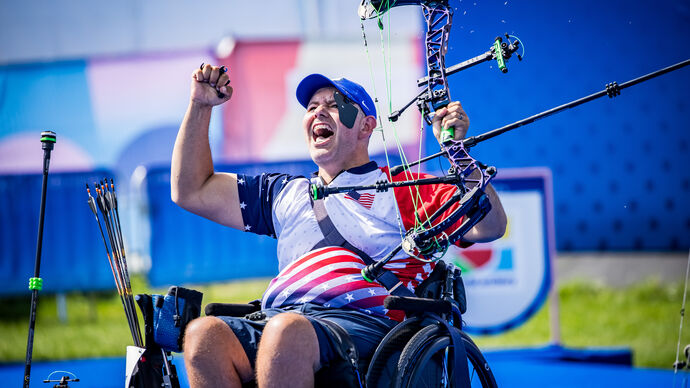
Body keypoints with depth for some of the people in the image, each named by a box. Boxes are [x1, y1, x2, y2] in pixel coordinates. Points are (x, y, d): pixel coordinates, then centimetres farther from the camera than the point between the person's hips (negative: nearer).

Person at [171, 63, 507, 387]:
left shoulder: (404, 189, 20)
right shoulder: (286, 193, 33)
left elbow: (489, 227, 8)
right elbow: (191, 192, 36)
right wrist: (200, 105, 30)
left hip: (363, 322, -4)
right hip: (277, 319, 4)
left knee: (287, 329, -40)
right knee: (204, 333, -30)